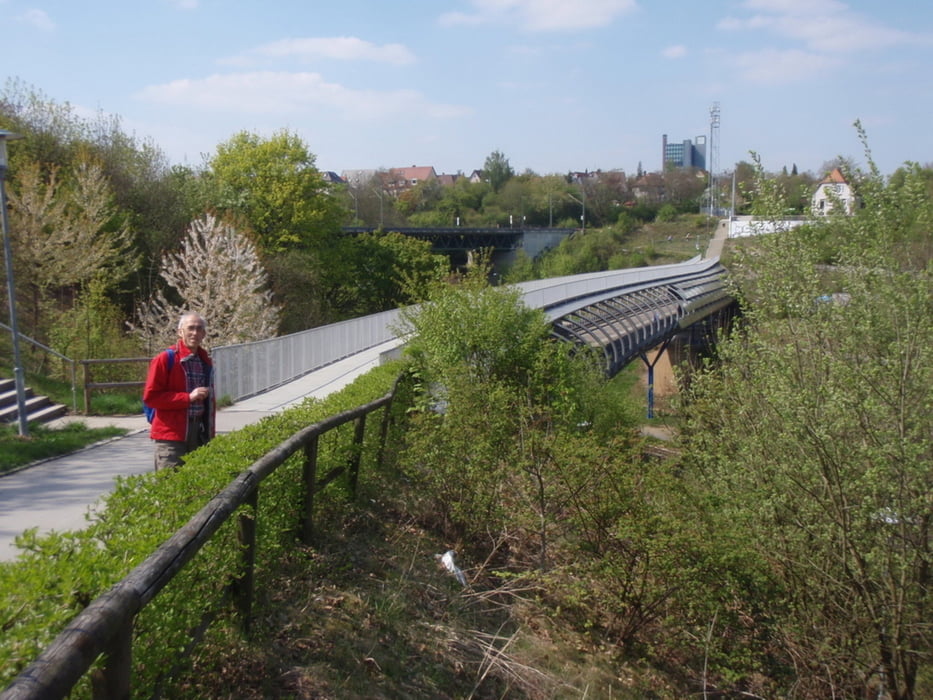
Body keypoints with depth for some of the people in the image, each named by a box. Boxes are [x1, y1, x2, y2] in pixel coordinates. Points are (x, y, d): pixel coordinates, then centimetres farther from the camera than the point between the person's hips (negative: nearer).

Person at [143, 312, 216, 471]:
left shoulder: (206, 362, 14)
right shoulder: (165, 359, -5)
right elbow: (150, 397, -10)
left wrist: (210, 433, 15)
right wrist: (188, 397, -16)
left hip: (200, 433, 6)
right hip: (171, 434, -6)